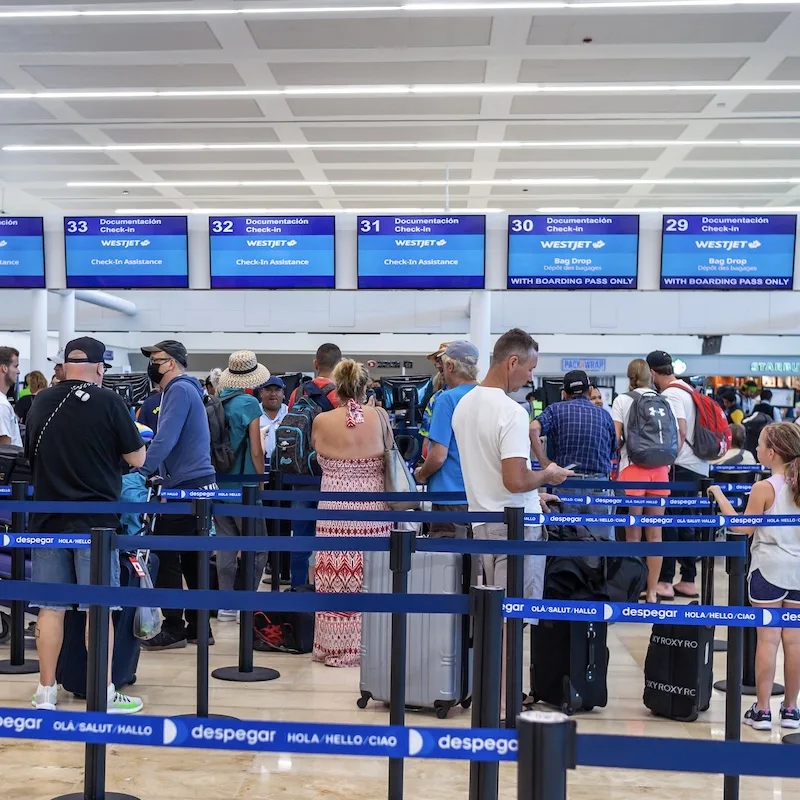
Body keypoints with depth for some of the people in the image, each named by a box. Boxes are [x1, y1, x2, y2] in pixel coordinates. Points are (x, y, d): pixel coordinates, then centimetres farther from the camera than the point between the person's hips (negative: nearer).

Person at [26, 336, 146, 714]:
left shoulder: (41, 404, 6)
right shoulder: (109, 402, -8)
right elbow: (137, 459, -3)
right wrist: (118, 441, 16)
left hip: (47, 517, 4)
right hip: (95, 519, -4)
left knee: (50, 607, 9)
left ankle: (46, 692, 15)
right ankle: (104, 694, 8)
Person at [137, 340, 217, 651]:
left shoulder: (179, 390, -11)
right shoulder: (185, 389, 20)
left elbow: (165, 439, -21)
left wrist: (141, 473, -21)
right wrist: (150, 471, 20)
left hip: (186, 486, -10)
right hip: (199, 484, 10)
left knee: (165, 556, -5)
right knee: (191, 558, 11)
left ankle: (173, 629, 0)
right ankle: (197, 627, 16)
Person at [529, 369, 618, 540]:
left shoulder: (556, 409, 5)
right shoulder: (604, 415, 11)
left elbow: (533, 429, -13)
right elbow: (613, 453, 12)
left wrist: (544, 462, -7)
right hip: (599, 487, 0)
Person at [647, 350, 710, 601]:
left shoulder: (670, 395, -13)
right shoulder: (686, 390, 15)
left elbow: (680, 432, -21)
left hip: (680, 467, -9)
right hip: (695, 465, 9)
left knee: (667, 523, -4)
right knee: (685, 524, 11)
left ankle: (664, 582, -2)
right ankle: (688, 581, 15)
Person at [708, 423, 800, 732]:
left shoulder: (764, 488, -13)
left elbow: (743, 529, -7)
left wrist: (720, 497, -1)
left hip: (768, 569, -5)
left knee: (767, 639, 0)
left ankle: (761, 710, 5)